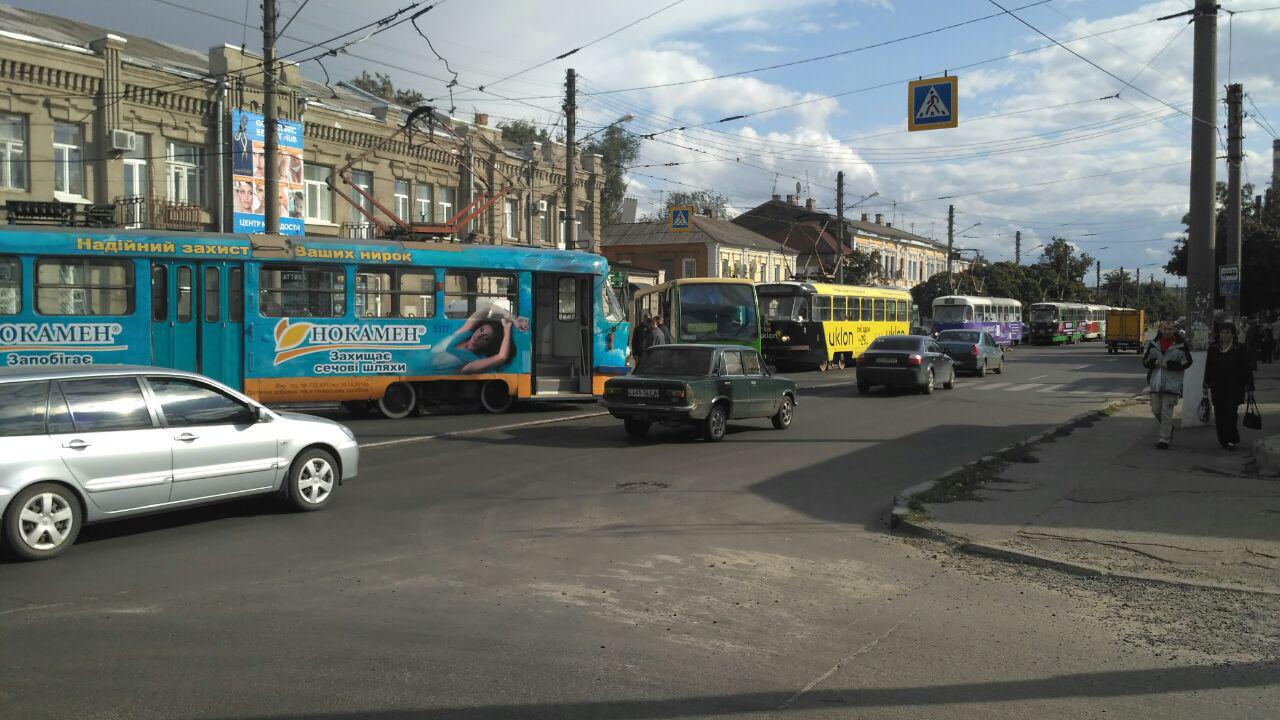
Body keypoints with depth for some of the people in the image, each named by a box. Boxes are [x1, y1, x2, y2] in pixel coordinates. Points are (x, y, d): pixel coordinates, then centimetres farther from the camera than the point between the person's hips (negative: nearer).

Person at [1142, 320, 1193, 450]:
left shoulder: (1181, 344, -2)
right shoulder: (1153, 343, 8)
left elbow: (1187, 362, -5)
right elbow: (1145, 361, 10)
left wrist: (1168, 365, -15)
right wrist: (1155, 362, -12)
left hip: (1172, 384, -4)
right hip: (1155, 382, 4)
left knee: (1166, 411, -7)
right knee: (1156, 409, 10)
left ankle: (1164, 438, -1)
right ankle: (1168, 429, 33)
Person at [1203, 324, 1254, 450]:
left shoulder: (1239, 349, -2)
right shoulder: (1214, 348, 8)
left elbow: (1246, 369, -1)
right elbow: (1208, 368, 14)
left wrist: (1248, 386, -4)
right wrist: (1206, 385, 13)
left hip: (1234, 389, -3)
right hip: (1218, 389, 4)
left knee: (1230, 414, -12)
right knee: (1219, 416, 3)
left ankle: (1232, 440, -2)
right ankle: (1223, 441, 14)